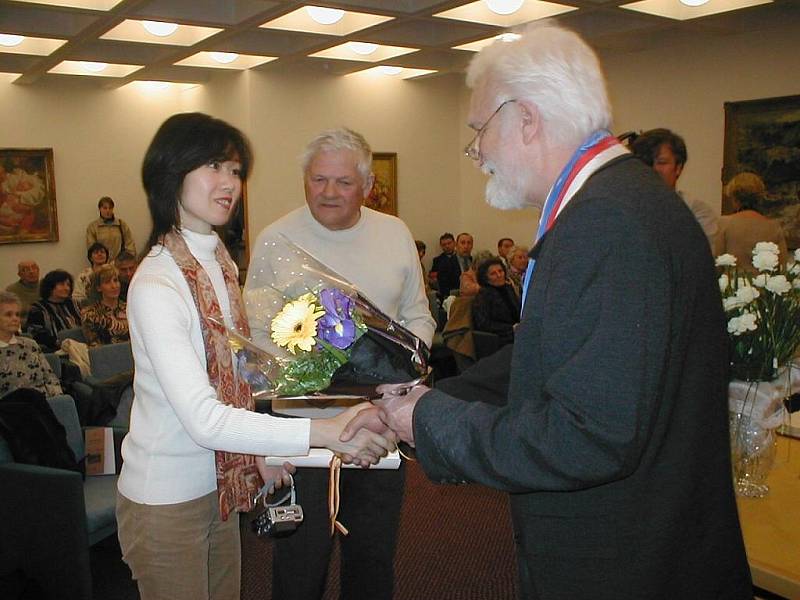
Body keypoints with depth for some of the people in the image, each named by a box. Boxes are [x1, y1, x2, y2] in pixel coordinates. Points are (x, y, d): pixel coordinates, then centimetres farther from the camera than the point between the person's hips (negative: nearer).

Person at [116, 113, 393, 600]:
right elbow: (203, 419, -31)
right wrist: (326, 432, -35)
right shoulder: (156, 285, -24)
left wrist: (258, 452, 2)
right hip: (167, 499, -7)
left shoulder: (220, 261, 3)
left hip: (221, 482, 8)